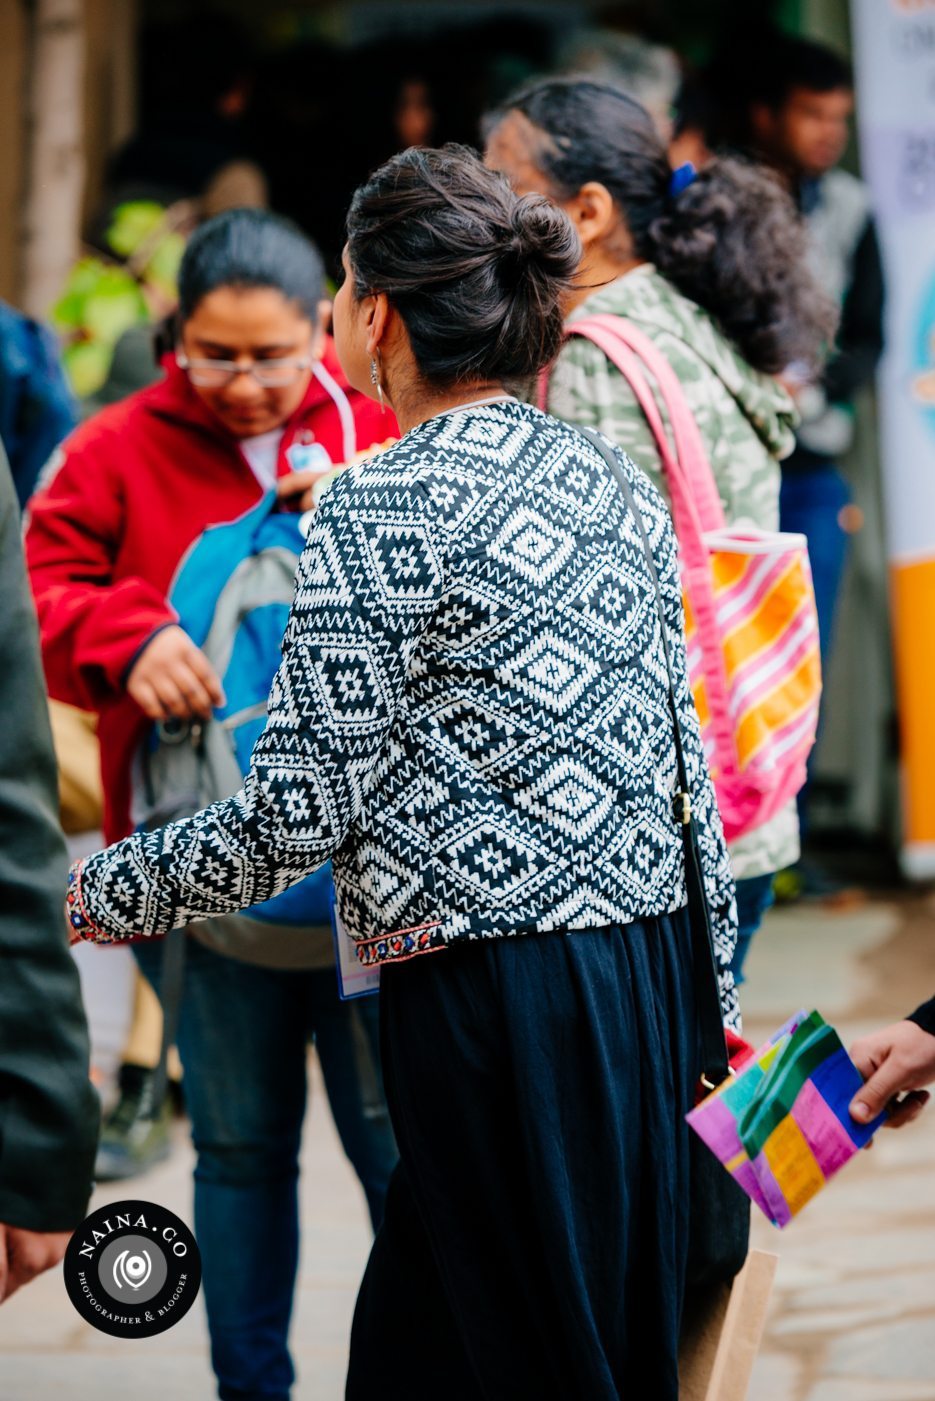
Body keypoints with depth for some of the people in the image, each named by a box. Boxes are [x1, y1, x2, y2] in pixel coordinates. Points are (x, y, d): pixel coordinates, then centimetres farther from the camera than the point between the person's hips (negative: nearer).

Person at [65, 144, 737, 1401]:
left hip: (497, 1001, -7)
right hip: (652, 965, 7)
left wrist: (86, 896, 1)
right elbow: (686, 769, 14)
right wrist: (708, 1022, 21)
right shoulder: (614, 486, 11)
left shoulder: (384, 507, -10)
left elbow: (299, 815, -11)